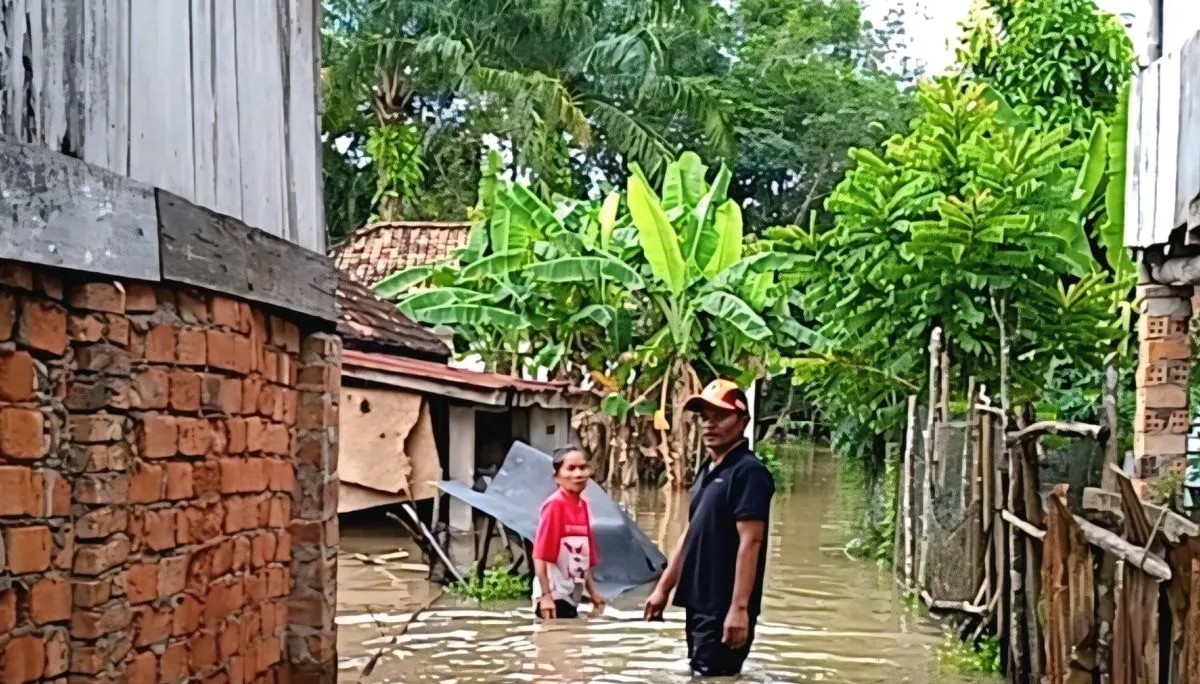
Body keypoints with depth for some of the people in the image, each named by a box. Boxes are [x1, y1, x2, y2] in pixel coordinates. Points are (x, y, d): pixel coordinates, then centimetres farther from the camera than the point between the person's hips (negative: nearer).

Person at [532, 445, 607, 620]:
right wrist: (545, 595, -22)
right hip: (554, 596, -8)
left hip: (571, 596, 8)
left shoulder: (583, 505, 9)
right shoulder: (554, 505, -14)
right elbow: (540, 555, -17)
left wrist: (593, 591, 15)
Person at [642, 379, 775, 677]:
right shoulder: (707, 471, 16)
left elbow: (750, 542, -19)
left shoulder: (749, 471, -12)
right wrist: (663, 589, 18)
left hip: (724, 609, -9)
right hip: (699, 605, 9)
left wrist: (739, 608, -24)